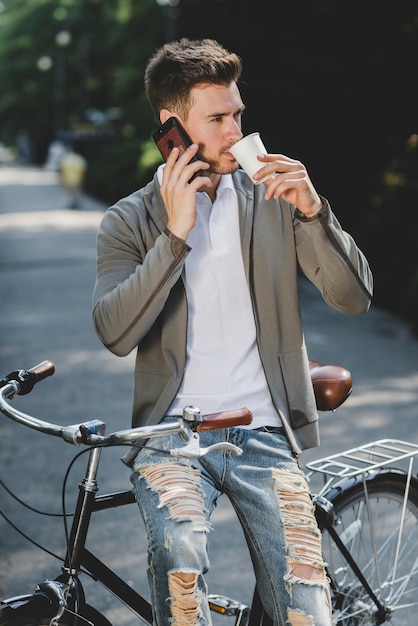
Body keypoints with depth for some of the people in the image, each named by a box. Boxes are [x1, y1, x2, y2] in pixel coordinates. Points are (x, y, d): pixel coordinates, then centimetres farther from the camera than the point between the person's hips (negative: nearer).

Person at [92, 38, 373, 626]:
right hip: (173, 434, -1)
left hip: (264, 435, 2)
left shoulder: (273, 200, 8)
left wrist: (314, 212, -15)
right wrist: (177, 232, -17)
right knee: (178, 556, -31)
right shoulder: (130, 220, 5)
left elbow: (353, 297, 0)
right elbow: (116, 332, -11)